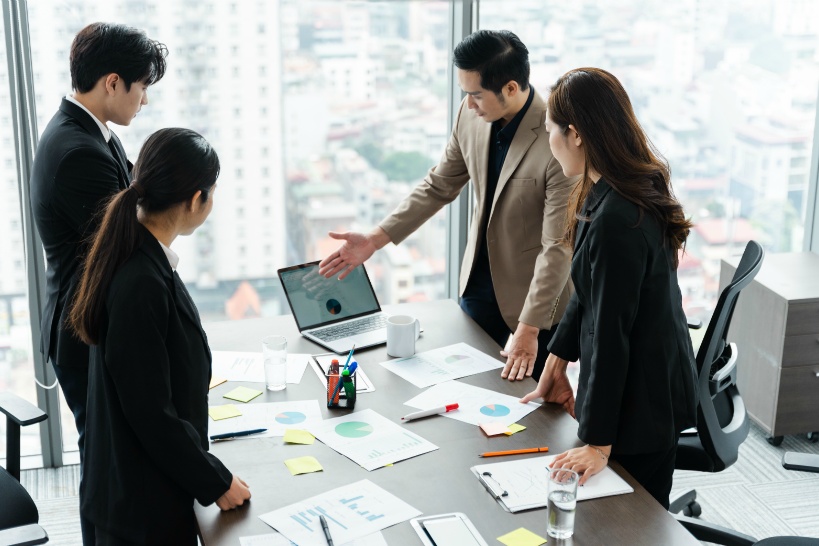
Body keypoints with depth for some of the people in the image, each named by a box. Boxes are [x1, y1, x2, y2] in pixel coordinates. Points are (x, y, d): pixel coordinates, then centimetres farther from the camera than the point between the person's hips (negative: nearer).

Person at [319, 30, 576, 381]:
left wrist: (528, 329, -25)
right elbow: (438, 187, 4)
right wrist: (374, 240, -3)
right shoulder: (471, 115, -8)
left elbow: (557, 247, -25)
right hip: (479, 286, 6)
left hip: (535, 301, -6)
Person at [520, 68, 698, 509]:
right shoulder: (637, 190, 3)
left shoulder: (615, 220, -28)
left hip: (639, 404, -9)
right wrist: (557, 361, 18)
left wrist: (597, 442, -18)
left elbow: (610, 332, -24)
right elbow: (590, 295, 11)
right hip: (659, 389, 9)